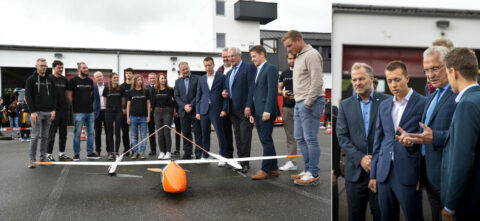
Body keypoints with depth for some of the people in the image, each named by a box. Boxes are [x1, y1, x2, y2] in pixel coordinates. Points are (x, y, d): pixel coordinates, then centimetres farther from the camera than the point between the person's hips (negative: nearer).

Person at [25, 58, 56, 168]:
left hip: (48, 113, 4)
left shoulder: (49, 80, 12)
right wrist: (33, 112, -14)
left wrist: (53, 110, 0)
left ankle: (43, 158, 15)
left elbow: (53, 96, 12)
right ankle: (32, 159, 3)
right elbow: (28, 96, -6)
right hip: (37, 112, -4)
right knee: (35, 136, -5)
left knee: (45, 136, 7)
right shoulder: (31, 79, -1)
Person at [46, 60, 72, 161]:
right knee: (52, 133, -2)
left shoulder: (64, 80, 11)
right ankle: (49, 154, 6)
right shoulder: (49, 79, -5)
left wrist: (67, 105, 11)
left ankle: (62, 154, 17)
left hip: (63, 109, 6)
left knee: (63, 133, 9)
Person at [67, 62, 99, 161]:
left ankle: (90, 153, 17)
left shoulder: (90, 81, 12)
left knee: (91, 133, 8)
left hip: (90, 111, 5)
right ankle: (76, 154, 10)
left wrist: (89, 104, 12)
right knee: (77, 134, 0)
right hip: (79, 112, -5)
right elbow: (69, 95, -3)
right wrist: (75, 105, -3)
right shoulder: (73, 81, -3)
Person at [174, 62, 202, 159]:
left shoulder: (197, 79, 0)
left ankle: (199, 153, 3)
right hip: (183, 111, 4)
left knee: (198, 132, -2)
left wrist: (191, 105, -12)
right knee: (185, 133, 7)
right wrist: (184, 106, -7)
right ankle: (187, 153, 14)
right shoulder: (178, 81, 13)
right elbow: (176, 96, 8)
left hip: (195, 110, -3)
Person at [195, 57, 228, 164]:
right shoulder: (201, 79, 13)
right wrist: (197, 111, 8)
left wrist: (224, 109, -10)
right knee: (205, 134, 9)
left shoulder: (221, 77, 1)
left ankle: (223, 157, 2)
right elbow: (198, 96, 14)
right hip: (204, 110, 4)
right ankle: (205, 156, 20)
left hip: (216, 110, -4)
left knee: (220, 134, -4)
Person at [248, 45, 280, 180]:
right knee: (265, 140, 10)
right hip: (258, 112, 9)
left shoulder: (270, 69, -5)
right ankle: (273, 168, 16)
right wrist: (253, 113, 16)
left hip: (266, 112, -9)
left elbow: (272, 91, -14)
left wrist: (267, 111, -20)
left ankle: (266, 170, -3)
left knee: (266, 140, -7)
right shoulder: (257, 71, 21)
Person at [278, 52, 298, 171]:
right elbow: (278, 89, 17)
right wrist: (282, 92, -5)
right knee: (290, 136, 7)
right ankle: (291, 162, 11)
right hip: (286, 108, 5)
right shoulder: (284, 73, 16)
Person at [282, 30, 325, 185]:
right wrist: (300, 102, 15)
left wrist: (308, 102, -17)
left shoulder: (311, 55, -12)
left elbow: (317, 82, -20)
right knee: (299, 138, 13)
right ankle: (308, 169, 22)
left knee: (310, 139, -5)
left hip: (310, 103, -10)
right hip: (299, 103, 10)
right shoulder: (299, 57, 19)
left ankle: (314, 174, 3)